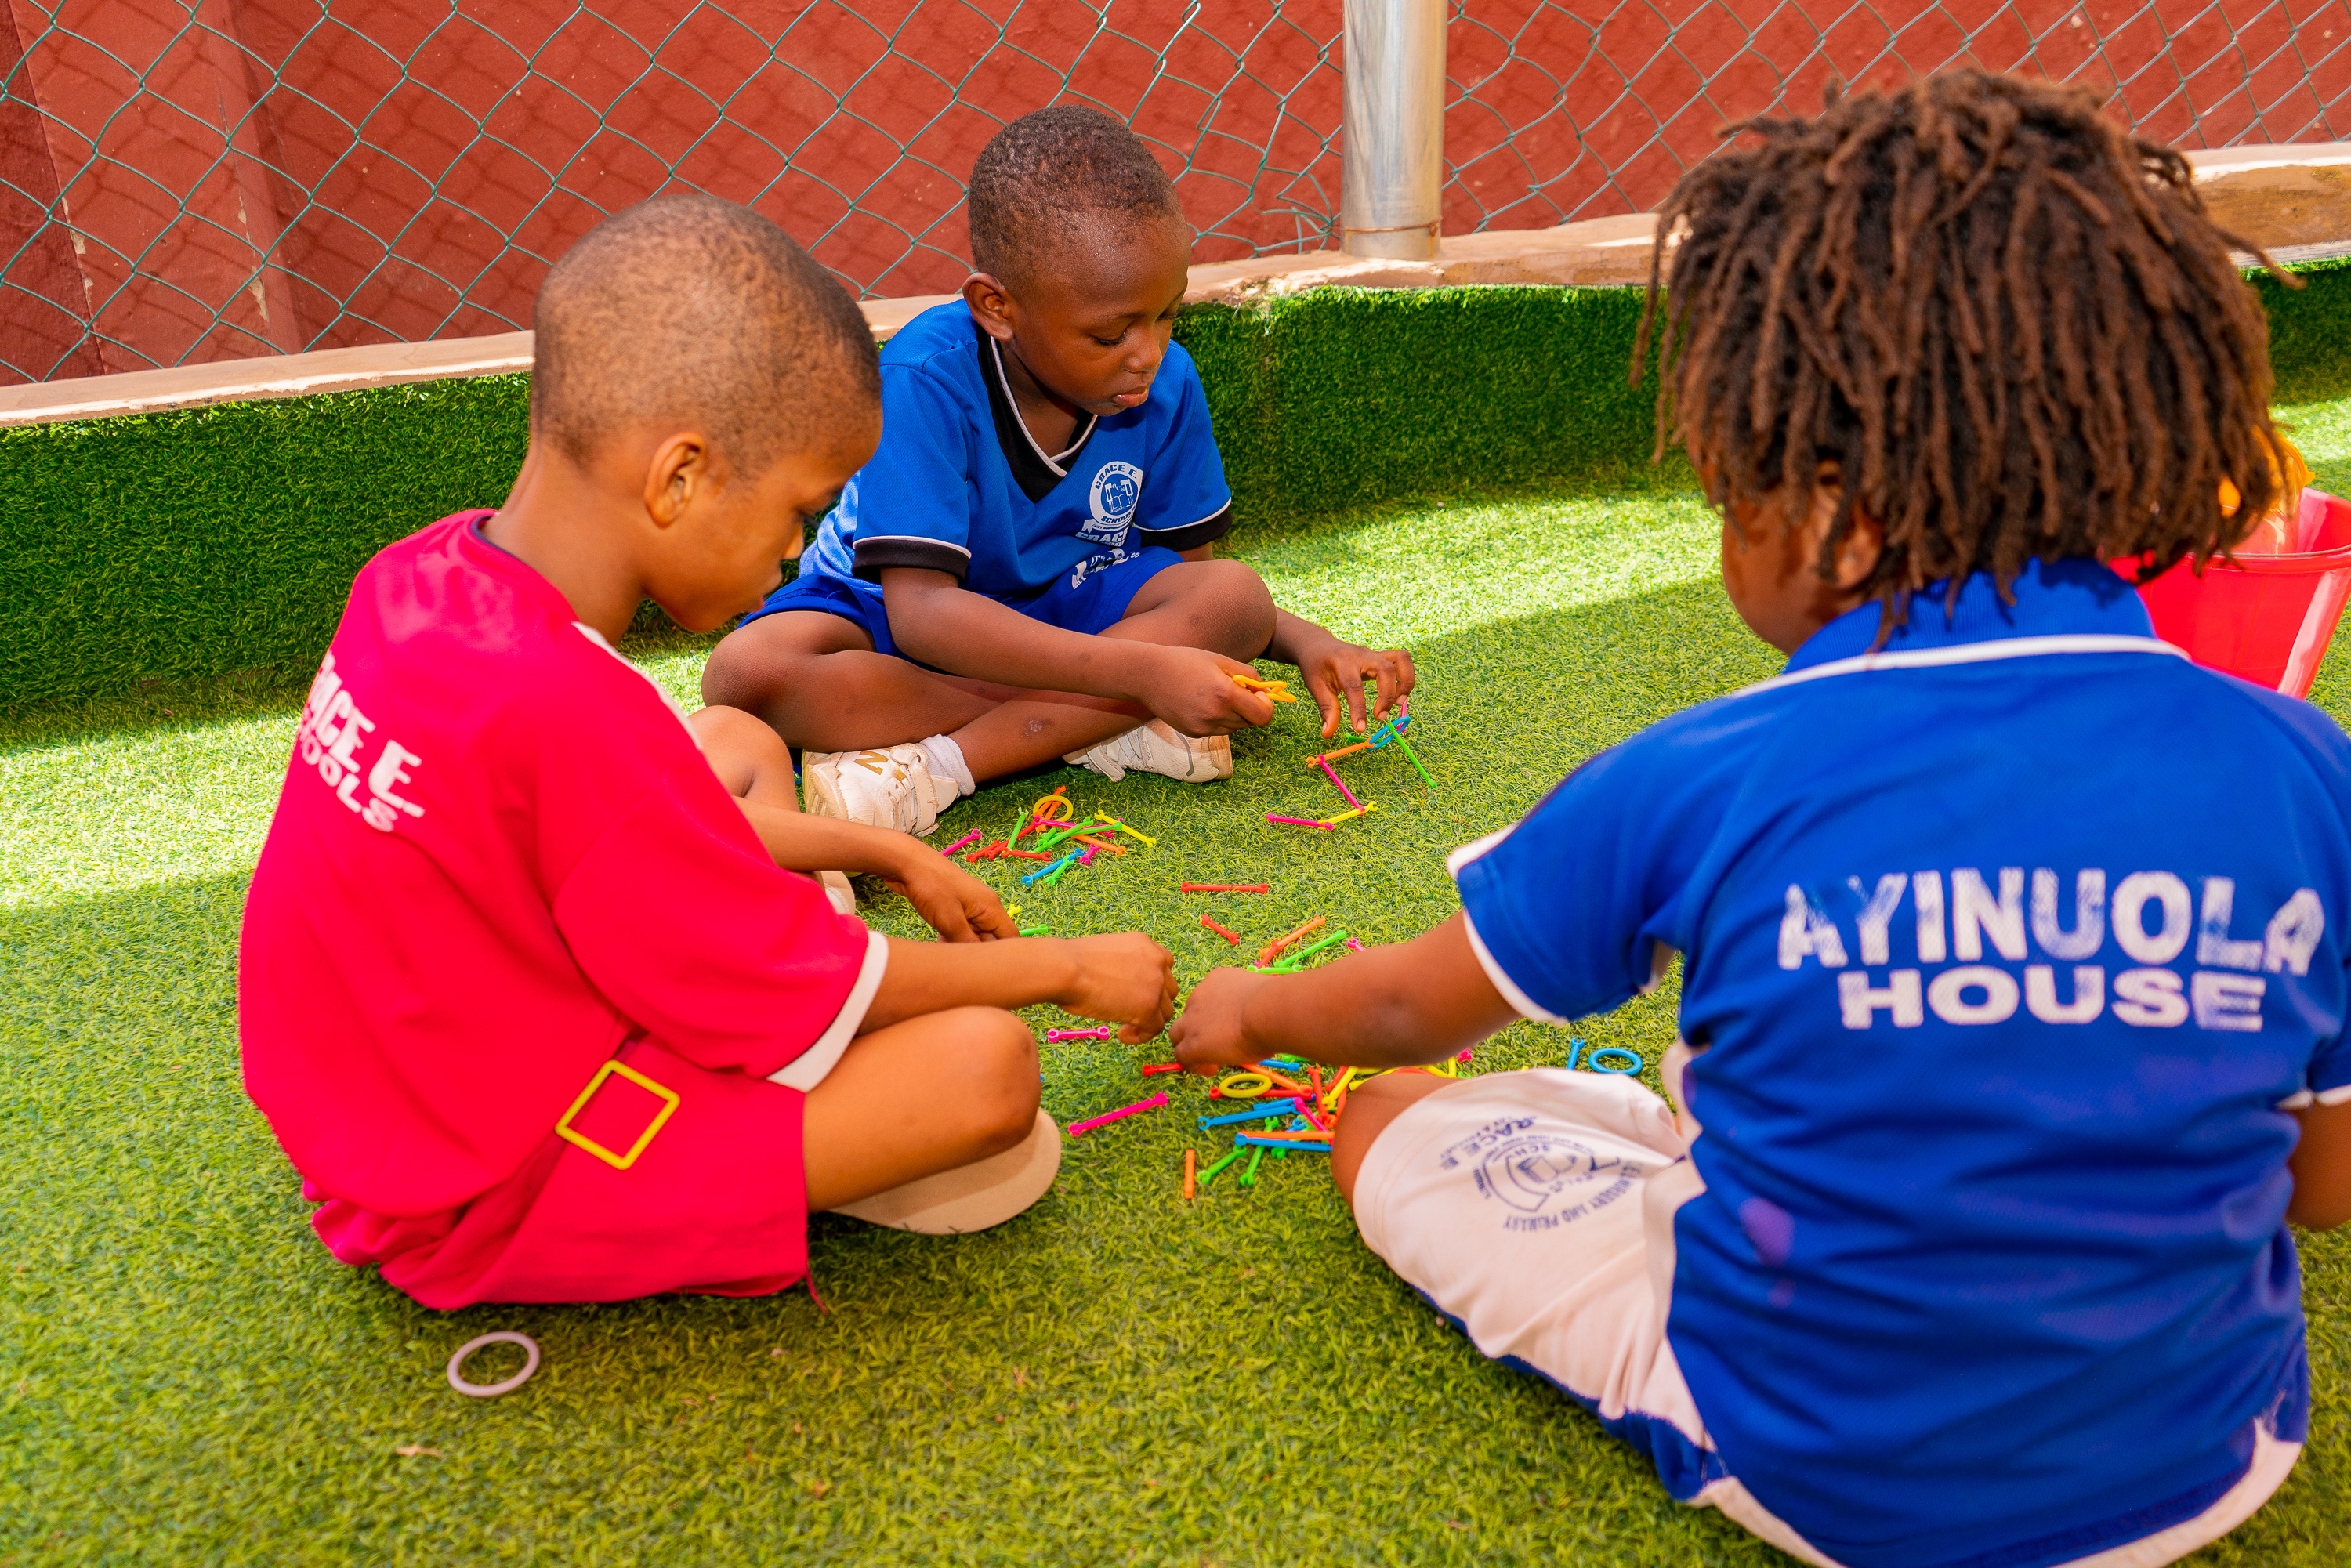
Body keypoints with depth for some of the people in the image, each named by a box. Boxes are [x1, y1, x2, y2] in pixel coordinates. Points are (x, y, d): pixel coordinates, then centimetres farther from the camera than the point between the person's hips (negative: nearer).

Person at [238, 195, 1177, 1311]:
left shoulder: (426, 572, -6)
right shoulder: (568, 717, -34)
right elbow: (803, 988, -20)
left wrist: (889, 856, 11)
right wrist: (1070, 968, -7)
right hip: (493, 1202, -10)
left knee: (741, 744, 19)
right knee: (986, 1064, -25)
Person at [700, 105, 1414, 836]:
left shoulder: (1166, 383, -13)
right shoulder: (929, 380, -28)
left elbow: (1193, 572, 1)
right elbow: (922, 608, -34)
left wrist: (1307, 642, -19)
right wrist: (1141, 671, -41)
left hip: (1063, 607, 3)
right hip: (885, 610, -3)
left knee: (1238, 598, -25)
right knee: (746, 671, -34)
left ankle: (936, 766, -27)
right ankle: (1113, 729, -28)